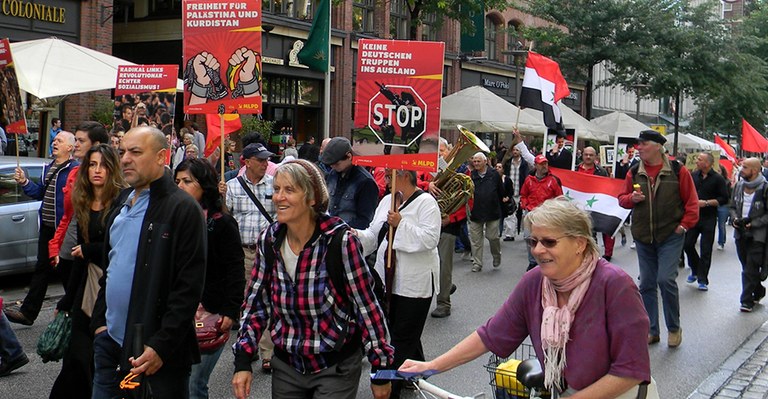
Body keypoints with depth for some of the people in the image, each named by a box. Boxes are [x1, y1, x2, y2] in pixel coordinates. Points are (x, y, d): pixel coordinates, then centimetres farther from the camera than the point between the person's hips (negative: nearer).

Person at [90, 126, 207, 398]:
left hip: (159, 353, -7)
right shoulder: (122, 205, 12)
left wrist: (161, 347, -21)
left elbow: (189, 288, -18)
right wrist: (100, 320, 11)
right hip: (110, 341, 7)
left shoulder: (183, 209, -13)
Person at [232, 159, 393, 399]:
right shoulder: (268, 240, -5)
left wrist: (381, 370, -10)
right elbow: (256, 302, 4)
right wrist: (242, 362, -3)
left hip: (336, 368, -4)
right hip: (286, 365, 4)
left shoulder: (341, 241, -20)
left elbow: (367, 307, -14)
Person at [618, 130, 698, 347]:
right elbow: (622, 199, 12)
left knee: (666, 279, -14)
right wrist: (631, 198, -9)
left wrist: (685, 224, -7)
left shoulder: (677, 171, -5)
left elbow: (692, 201, 0)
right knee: (647, 283, 8)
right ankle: (651, 330, 19)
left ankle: (674, 327, 7)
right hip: (643, 237, 4)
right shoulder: (634, 172, 4)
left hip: (670, 236, -4)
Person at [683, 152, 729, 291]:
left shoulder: (718, 179, -7)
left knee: (705, 250, 1)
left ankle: (702, 280, 10)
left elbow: (724, 199, -9)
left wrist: (706, 203, -17)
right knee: (687, 244, 3)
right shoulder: (693, 175, 6)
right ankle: (695, 271, 27)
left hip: (709, 218, -4)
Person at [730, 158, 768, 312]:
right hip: (740, 233, 6)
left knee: (751, 269, -5)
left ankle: (747, 300, 2)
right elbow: (733, 207, 17)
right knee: (746, 266, 16)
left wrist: (752, 223, -17)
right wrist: (735, 219, -1)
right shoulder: (738, 186, 7)